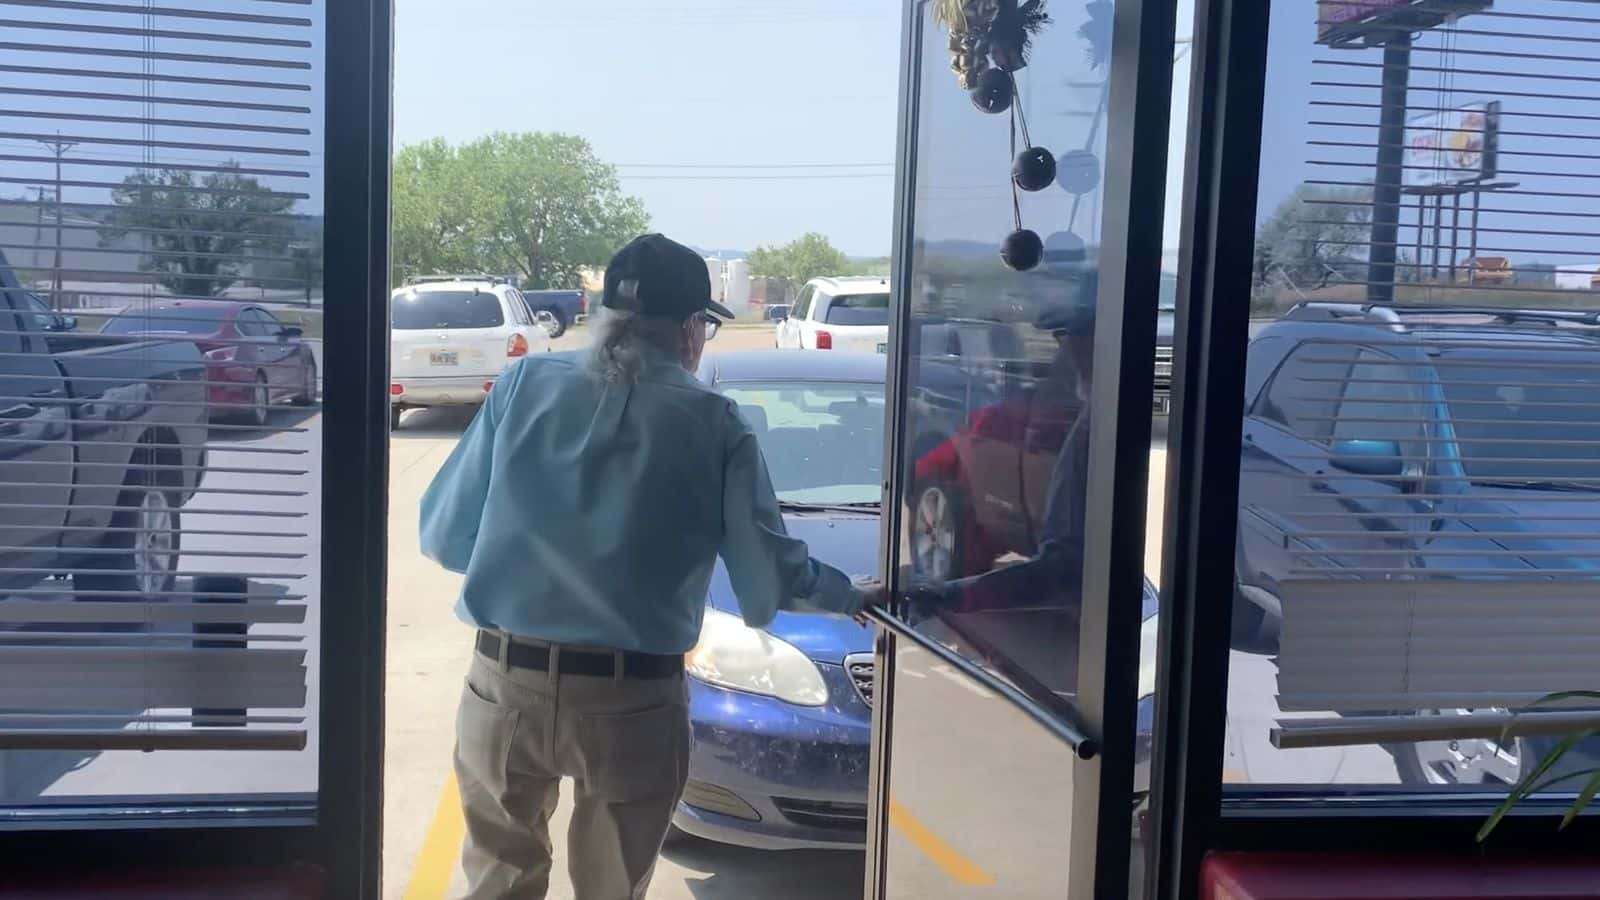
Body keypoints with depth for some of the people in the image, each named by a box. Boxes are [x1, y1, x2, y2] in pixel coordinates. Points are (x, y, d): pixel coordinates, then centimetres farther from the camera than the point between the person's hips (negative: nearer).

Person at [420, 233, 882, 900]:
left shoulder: (524, 383, 1)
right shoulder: (713, 422, -3)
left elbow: (443, 535, 3)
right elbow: (770, 574, 1)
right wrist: (851, 596, 20)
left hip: (505, 685, 2)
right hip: (633, 702, -1)